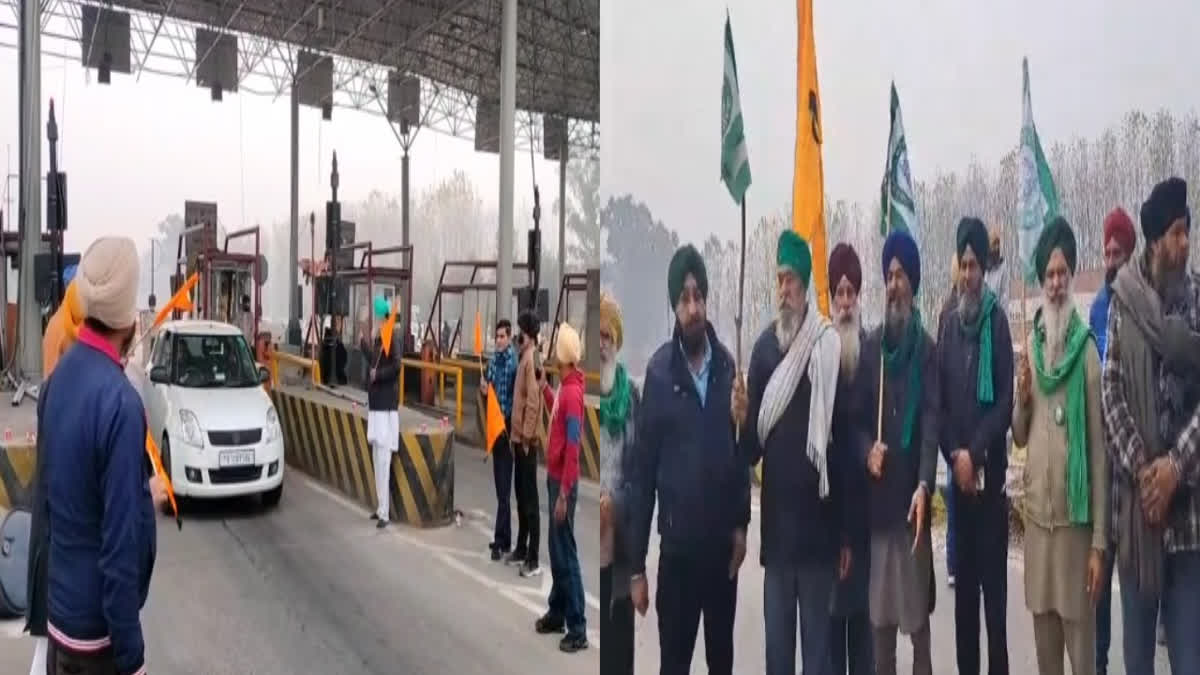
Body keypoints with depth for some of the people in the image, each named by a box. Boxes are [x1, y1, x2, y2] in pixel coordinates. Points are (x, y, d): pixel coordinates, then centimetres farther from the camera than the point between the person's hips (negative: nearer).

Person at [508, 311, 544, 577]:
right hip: (519, 437, 10)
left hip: (527, 439, -10)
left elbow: (533, 401, -22)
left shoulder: (532, 359, -17)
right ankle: (521, 550, 26)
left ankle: (533, 560, -1)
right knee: (520, 494, 16)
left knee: (529, 498, -6)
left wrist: (527, 436, -20)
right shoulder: (524, 357, 15)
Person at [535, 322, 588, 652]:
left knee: (566, 553, -4)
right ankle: (557, 613, 30)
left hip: (563, 483, -10)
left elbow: (572, 448, -23)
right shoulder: (563, 387, 8)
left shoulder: (573, 392, -21)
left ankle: (578, 629, 3)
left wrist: (564, 494, -23)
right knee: (555, 549, 18)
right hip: (554, 478, 10)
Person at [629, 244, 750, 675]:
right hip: (678, 543, -3)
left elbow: (741, 450, 9)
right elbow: (642, 470, -8)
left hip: (723, 540, 3)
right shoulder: (658, 371, -11)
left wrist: (742, 524, 3)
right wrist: (636, 565, -7)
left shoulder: (727, 364, 0)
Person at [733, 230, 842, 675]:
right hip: (776, 521, 4)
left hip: (817, 521, -4)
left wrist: (846, 534, -5)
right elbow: (752, 446, 8)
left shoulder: (828, 344, -9)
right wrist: (741, 419, -16)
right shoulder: (763, 347, 4)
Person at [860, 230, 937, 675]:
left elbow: (932, 419, -10)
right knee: (880, 614, 9)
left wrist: (924, 484, -22)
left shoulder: (925, 346, -1)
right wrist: (867, 450, -10)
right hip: (878, 497, 3)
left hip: (912, 494, -3)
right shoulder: (871, 345, 10)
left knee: (917, 614, 1)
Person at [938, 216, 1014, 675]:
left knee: (994, 579, -2)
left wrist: (976, 453, -13)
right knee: (963, 578, 12)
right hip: (958, 473, 5)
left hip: (990, 470, -5)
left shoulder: (997, 320, -4)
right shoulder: (948, 326, 10)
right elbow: (939, 401, 8)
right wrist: (954, 454, -4)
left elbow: (1005, 400, -9)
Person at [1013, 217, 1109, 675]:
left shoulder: (1086, 347, -8)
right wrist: (1021, 399, -9)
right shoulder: (1030, 344, 9)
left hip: (1075, 518, -5)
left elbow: (1098, 445, -8)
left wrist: (1099, 540, -9)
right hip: (1037, 515, 5)